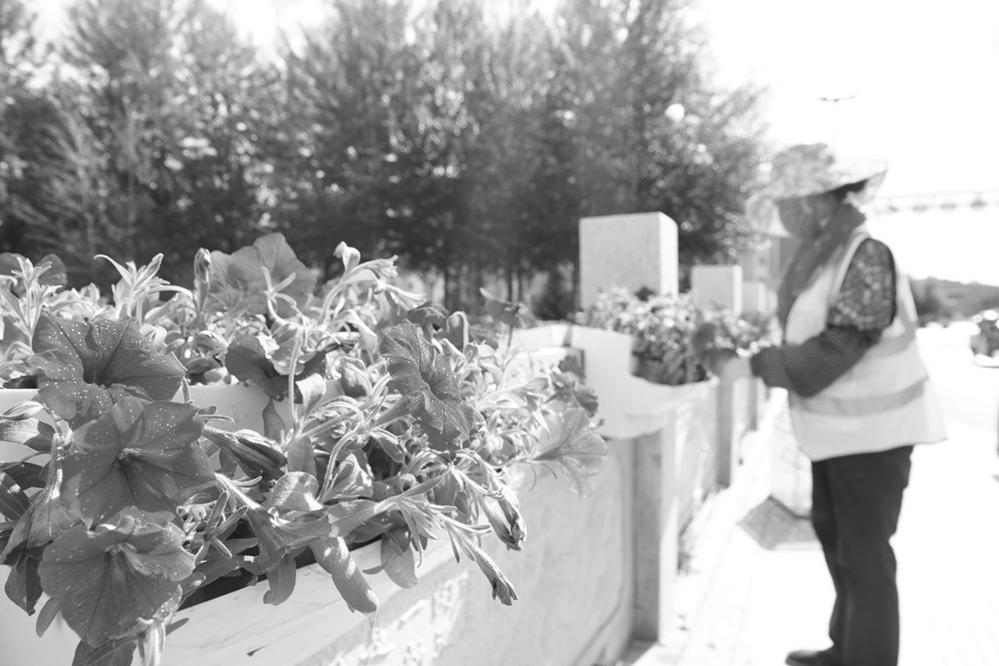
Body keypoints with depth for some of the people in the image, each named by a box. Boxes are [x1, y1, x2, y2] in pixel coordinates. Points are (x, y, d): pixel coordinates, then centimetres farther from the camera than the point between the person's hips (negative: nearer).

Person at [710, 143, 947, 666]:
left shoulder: (867, 255, -22)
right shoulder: (821, 249, 3)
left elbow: (835, 350, -26)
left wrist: (754, 365, -24)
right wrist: (743, 341, -3)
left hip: (872, 429, -9)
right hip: (838, 425, 9)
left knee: (865, 553, 4)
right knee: (833, 533, 21)